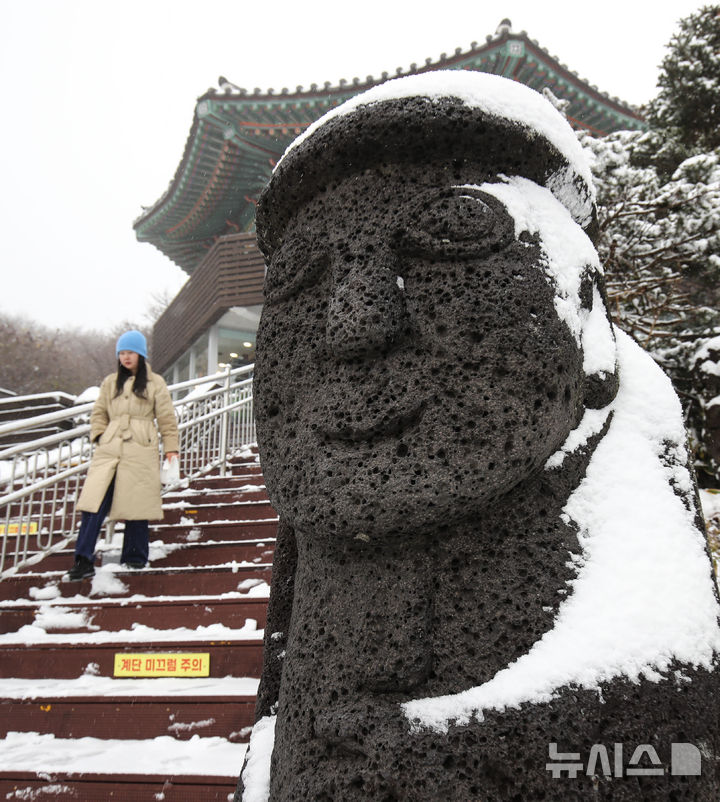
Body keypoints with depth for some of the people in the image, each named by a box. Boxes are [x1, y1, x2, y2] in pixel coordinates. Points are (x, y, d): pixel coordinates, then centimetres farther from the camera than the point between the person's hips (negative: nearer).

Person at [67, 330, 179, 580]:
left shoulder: (155, 383, 8)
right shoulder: (110, 383, 16)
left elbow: (167, 418, 8)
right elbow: (98, 413, 21)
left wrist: (171, 448, 4)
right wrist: (99, 436, 5)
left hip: (140, 450, -2)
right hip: (109, 448, 2)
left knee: (135, 503, 0)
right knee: (94, 502, -9)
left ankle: (135, 557, 15)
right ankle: (83, 560, -7)